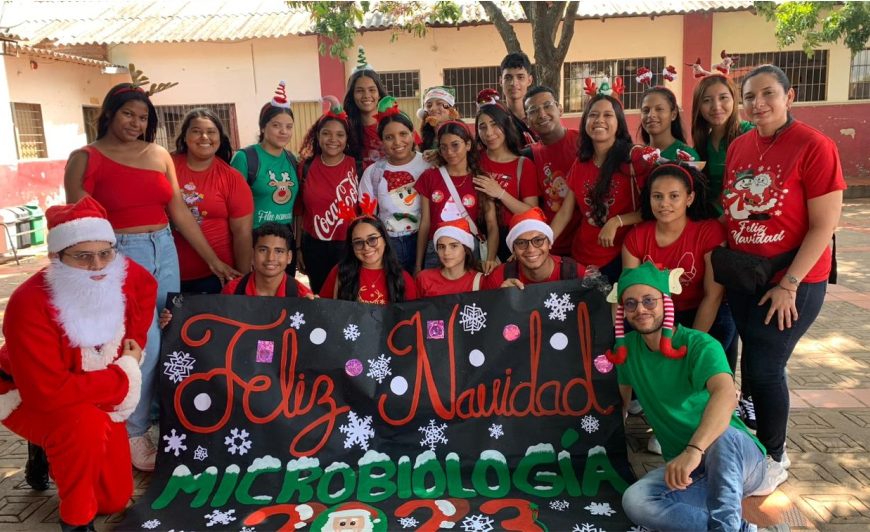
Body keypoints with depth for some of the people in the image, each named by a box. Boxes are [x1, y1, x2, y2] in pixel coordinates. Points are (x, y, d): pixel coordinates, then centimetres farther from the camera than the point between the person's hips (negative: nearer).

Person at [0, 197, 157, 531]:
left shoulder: (126, 274, -19)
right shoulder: (30, 304, -35)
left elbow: (147, 287, 7)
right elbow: (48, 393, -39)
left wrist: (134, 346, -4)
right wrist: (125, 374, -29)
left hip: (100, 398, 5)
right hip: (29, 400, -5)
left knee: (116, 498, 7)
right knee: (85, 425, -40)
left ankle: (54, 449, 34)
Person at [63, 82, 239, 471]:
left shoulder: (160, 155, 10)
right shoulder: (85, 159, -2)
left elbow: (180, 213, 10)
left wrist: (214, 260, 7)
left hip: (164, 253, 5)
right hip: (119, 256, -5)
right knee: (144, 347, -6)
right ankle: (134, 436, 14)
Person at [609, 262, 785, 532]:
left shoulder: (699, 345, -17)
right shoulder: (627, 347, 1)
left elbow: (726, 394, -37)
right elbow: (622, 397, 14)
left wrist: (694, 450, -52)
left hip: (736, 454, -5)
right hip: (681, 465, 5)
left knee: (722, 436, -41)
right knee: (634, 501, -28)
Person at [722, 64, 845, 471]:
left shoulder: (814, 147, -13)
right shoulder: (737, 147, 5)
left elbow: (824, 226, -15)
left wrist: (789, 285, -17)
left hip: (791, 283, -5)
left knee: (762, 369, 0)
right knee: (757, 365, 15)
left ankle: (773, 457, 22)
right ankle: (756, 442, 34)